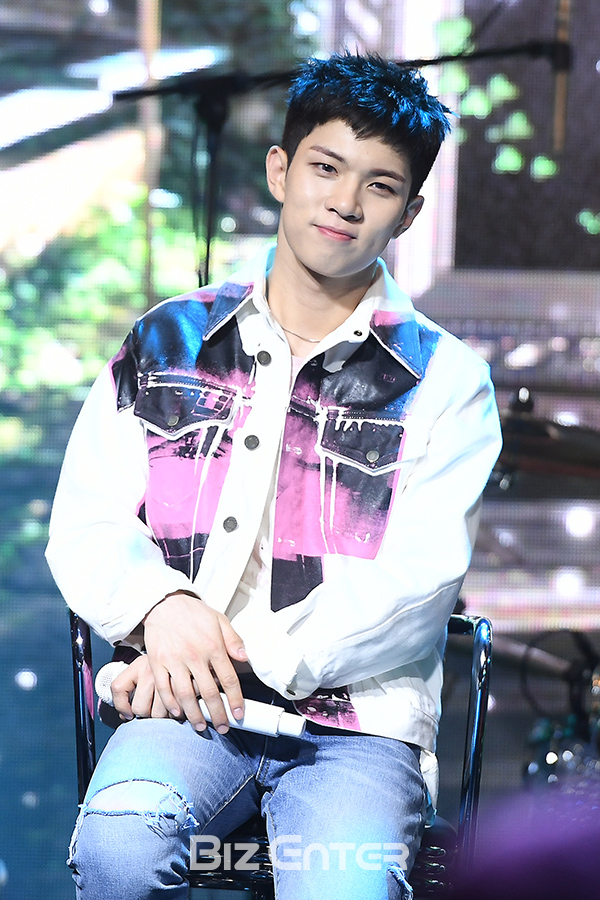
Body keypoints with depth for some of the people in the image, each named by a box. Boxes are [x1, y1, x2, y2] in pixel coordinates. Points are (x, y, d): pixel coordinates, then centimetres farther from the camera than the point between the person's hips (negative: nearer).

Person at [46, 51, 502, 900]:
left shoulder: (443, 378, 7)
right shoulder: (168, 342, 14)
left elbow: (413, 584, -4)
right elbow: (83, 527, 11)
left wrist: (245, 661, -14)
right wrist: (161, 605, -11)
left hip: (360, 719, -1)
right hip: (187, 705, 2)